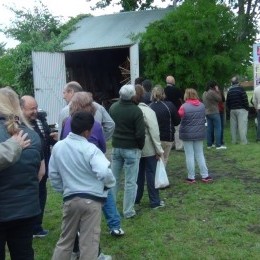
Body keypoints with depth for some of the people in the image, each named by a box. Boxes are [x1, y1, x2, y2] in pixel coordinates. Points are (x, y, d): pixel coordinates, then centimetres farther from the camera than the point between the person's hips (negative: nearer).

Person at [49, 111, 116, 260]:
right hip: (92, 200, -5)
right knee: (89, 243, 5)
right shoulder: (90, 149, -15)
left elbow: (53, 174, 11)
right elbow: (104, 172, -27)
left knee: (65, 240, 19)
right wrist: (110, 183, -7)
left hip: (70, 199, 5)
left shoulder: (58, 147, 3)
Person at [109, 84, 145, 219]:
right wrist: (140, 146, -1)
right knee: (130, 181, 4)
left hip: (116, 147, 5)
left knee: (114, 178, 16)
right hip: (131, 149, -5)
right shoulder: (136, 111, -17)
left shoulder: (113, 107, -1)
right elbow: (140, 133, -16)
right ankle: (128, 211, 9)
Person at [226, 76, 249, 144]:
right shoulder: (241, 89, -8)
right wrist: (247, 108, -3)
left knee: (233, 126, 7)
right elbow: (245, 100, -11)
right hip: (241, 109, -6)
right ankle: (243, 141, -9)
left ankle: (233, 141, 9)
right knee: (242, 125, -6)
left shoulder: (229, 91, 10)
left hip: (232, 110, 6)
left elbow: (227, 102, 12)